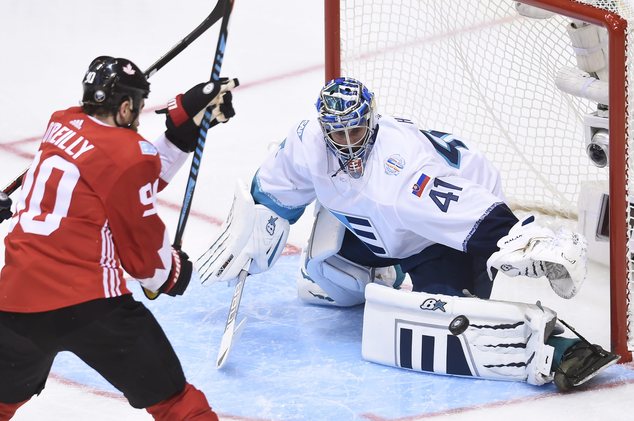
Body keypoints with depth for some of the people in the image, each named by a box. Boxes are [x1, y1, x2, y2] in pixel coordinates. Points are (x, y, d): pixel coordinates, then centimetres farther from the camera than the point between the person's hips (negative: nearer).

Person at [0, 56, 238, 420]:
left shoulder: (63, 125, 12)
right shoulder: (128, 154, -7)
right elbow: (144, 249, 0)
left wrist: (187, 116, 17)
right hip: (86, 303, -7)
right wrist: (175, 272, 20)